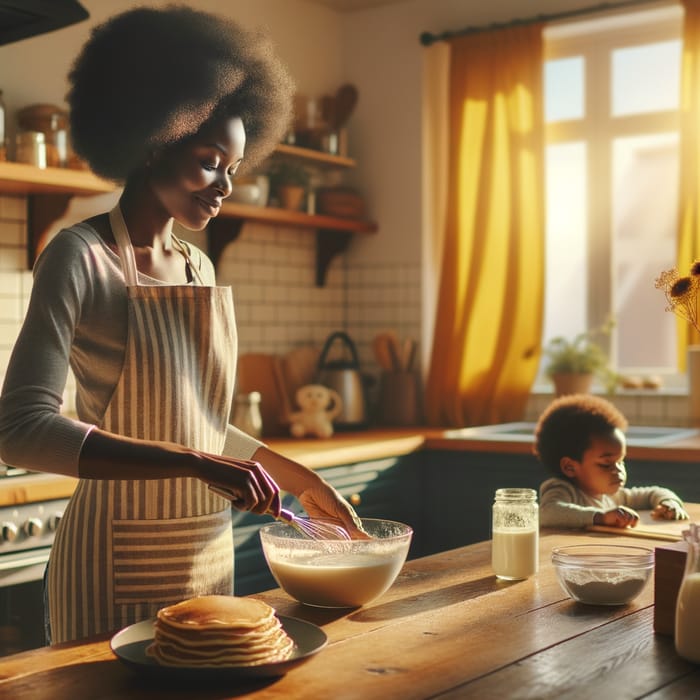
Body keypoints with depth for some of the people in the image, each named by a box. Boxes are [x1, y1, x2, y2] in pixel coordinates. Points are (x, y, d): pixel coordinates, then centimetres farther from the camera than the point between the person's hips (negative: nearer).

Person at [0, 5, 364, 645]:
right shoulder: (80, 257, -12)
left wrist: (300, 480, 9)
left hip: (209, 552, 7)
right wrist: (196, 464, -29)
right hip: (116, 564, -6)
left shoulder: (198, 267, 8)